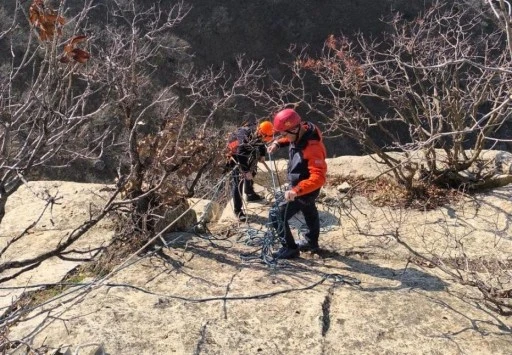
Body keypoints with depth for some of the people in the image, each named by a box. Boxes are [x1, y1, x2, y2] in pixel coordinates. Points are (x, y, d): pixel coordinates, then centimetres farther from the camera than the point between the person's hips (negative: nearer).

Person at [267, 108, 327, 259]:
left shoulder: (313, 148, -39)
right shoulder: (303, 130, -14)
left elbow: (318, 178, -44)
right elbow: (289, 138, 12)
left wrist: (296, 190, -54)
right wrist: (277, 143, -6)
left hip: (304, 190, -9)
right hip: (301, 186, 9)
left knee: (278, 215, -4)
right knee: (310, 212, 28)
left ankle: (290, 248, 12)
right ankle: (311, 242, 52)